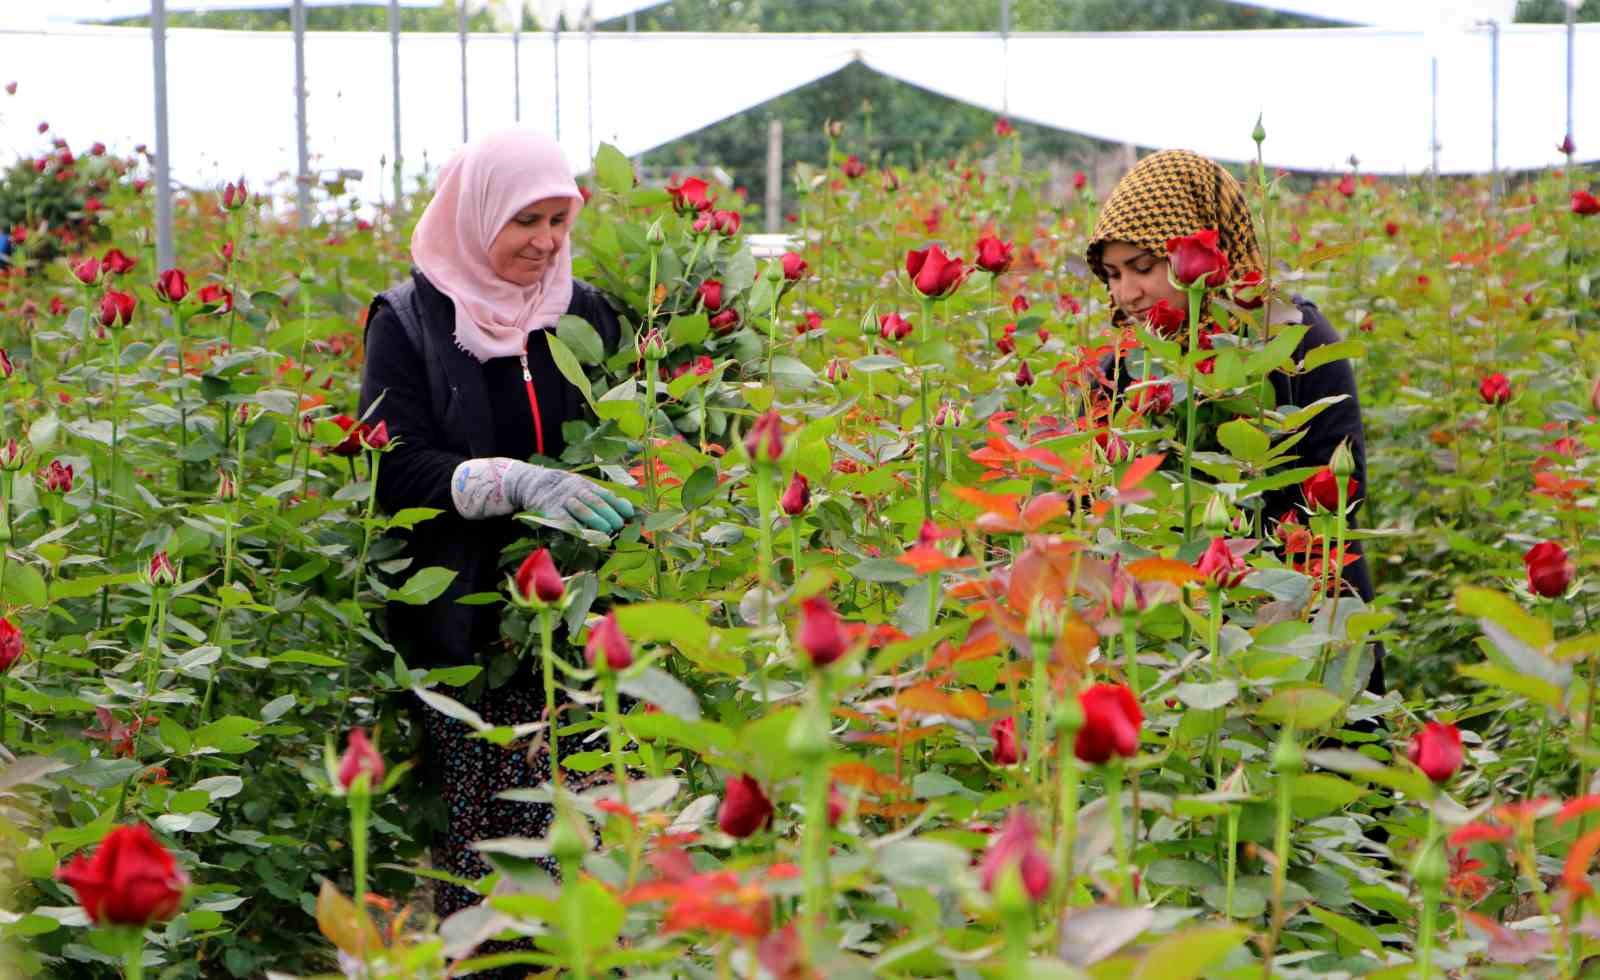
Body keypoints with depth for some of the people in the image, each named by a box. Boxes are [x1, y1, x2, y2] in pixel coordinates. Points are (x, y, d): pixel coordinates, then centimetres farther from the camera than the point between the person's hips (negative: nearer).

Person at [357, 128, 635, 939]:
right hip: (463, 626, -2)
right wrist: (518, 481, -24)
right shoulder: (410, 323, 1)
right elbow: (396, 474, -9)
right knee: (477, 841, -6)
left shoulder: (584, 314, 12)